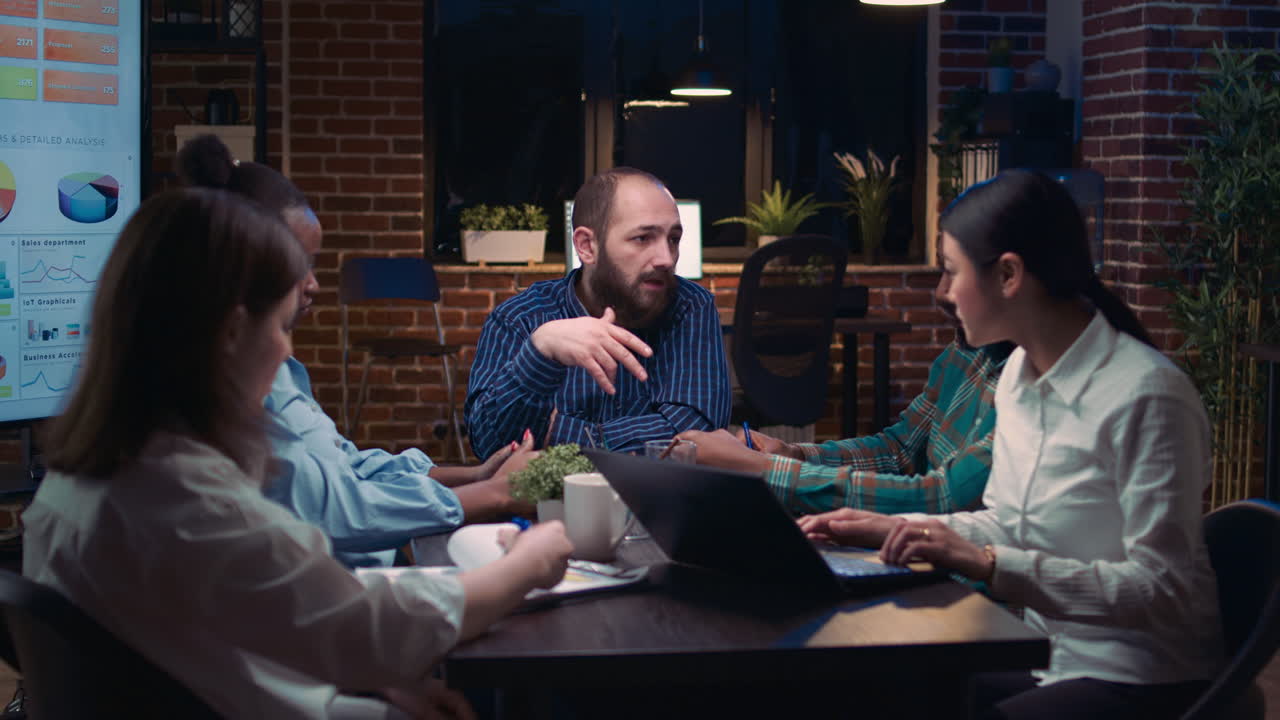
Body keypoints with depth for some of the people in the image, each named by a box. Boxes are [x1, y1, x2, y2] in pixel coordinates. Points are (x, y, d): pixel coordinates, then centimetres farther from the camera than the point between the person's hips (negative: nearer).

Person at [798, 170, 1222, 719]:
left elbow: (1162, 588, -23)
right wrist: (891, 529, 4)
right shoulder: (1018, 373, 4)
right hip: (1048, 656, 7)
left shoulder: (1144, 396, -22)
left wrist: (987, 563, -27)